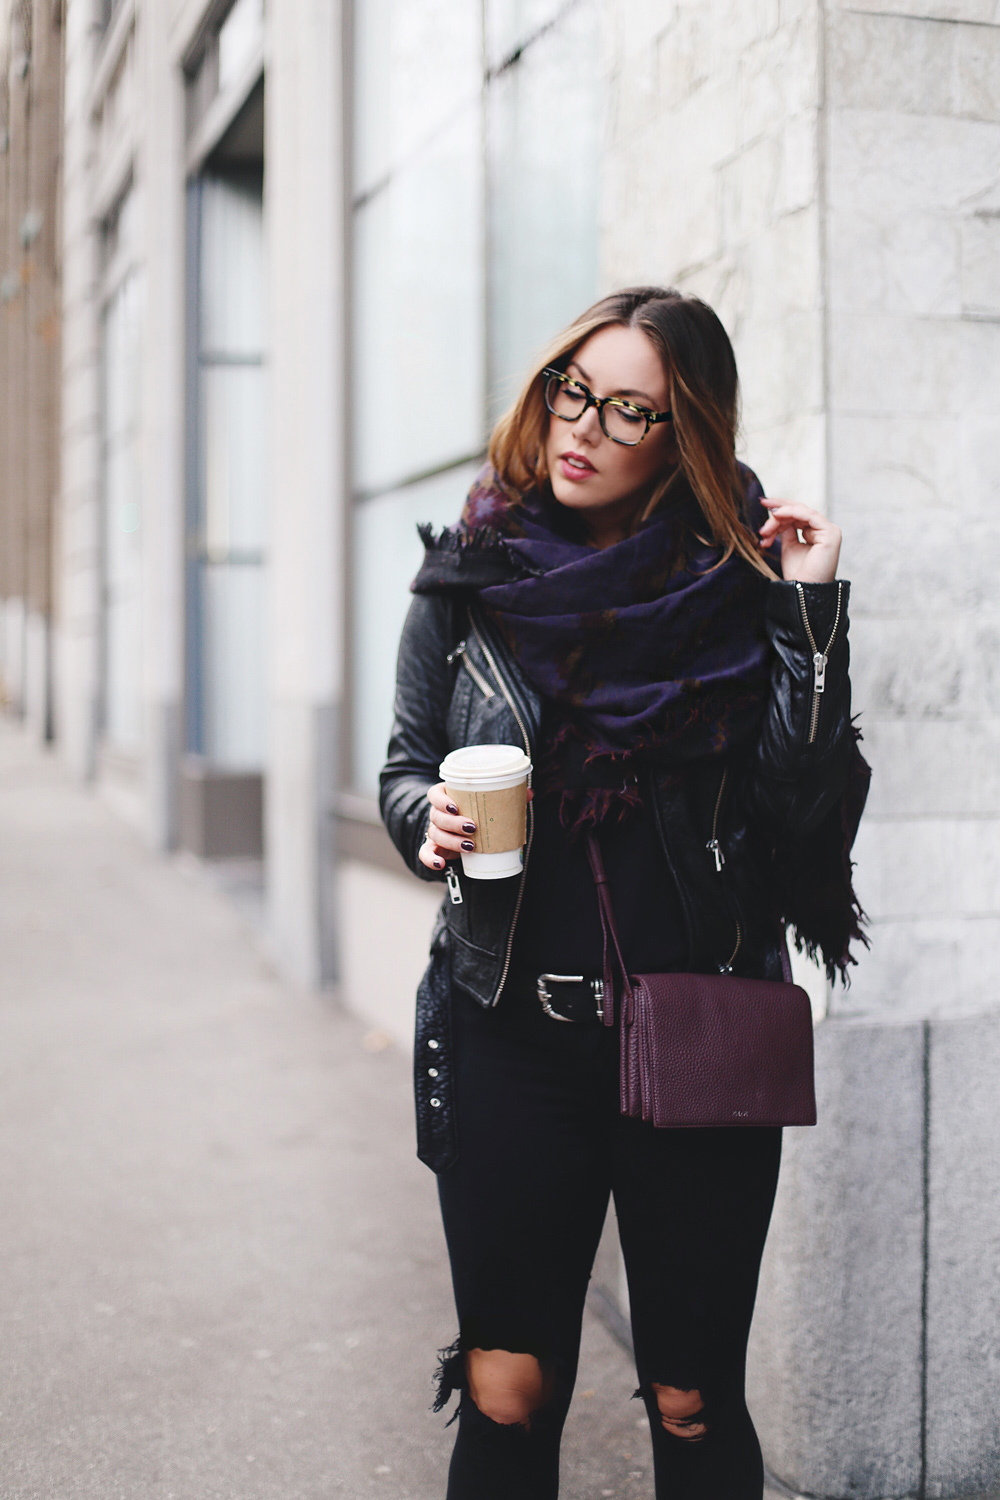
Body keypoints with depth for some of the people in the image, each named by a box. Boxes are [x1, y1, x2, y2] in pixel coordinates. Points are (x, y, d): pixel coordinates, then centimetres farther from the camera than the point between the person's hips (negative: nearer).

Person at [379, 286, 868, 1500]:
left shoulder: (743, 586, -2)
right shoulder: (470, 576, 3)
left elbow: (810, 808, -9)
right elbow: (405, 764, 11)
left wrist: (810, 618, -15)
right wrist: (429, 818, -10)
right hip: (512, 1036, 1)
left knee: (694, 1402, 10)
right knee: (506, 1392, 7)